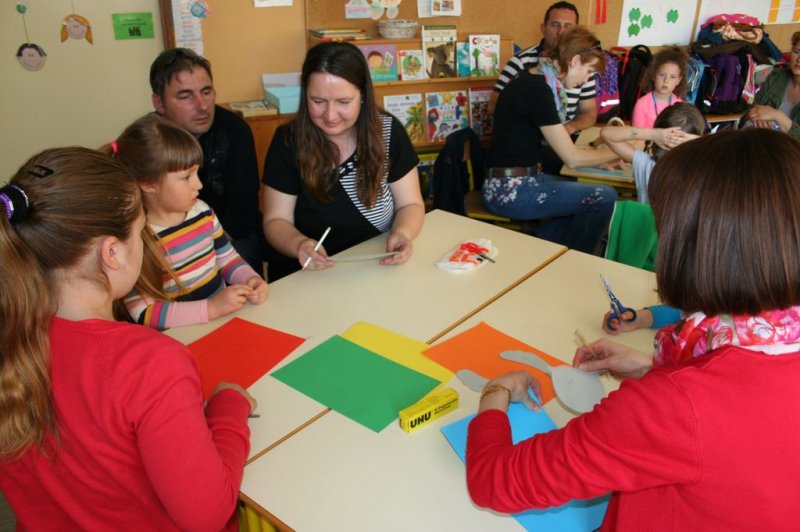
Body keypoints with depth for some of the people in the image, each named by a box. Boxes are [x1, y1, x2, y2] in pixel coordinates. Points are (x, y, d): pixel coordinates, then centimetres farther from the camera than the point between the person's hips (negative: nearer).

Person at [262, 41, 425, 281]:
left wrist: (402, 233, -20)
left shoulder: (388, 131, -3)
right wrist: (299, 244, -24)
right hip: (305, 276, 0)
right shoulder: (288, 141, -6)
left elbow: (410, 204, 3)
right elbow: (276, 220, -2)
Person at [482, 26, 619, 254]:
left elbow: (559, 144, 17)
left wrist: (602, 154, 9)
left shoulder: (537, 82, 10)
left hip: (521, 179, 10)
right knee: (605, 197, -11)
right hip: (509, 190, -10)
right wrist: (617, 152, 1)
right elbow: (571, 157, -14)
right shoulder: (536, 90, -18)